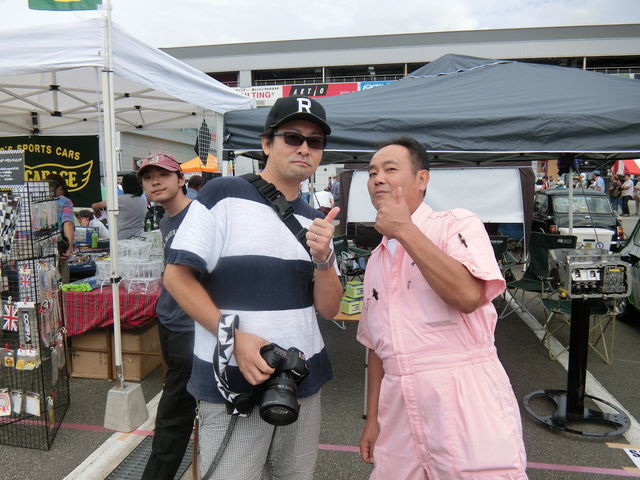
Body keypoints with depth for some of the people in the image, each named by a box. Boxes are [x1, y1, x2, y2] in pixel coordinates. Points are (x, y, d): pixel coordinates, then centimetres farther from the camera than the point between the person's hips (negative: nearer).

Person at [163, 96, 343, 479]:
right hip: (231, 383, -5)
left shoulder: (316, 221, 8)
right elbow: (177, 276, -10)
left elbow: (329, 309, 6)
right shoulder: (224, 195, -9)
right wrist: (232, 335, -19)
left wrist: (322, 258, -13)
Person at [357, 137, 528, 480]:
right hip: (399, 411, 6)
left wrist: (405, 230, -16)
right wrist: (372, 418, 15)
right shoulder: (376, 260, 14)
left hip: (464, 403, -6)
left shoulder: (457, 224, -4)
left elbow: (469, 295, -24)